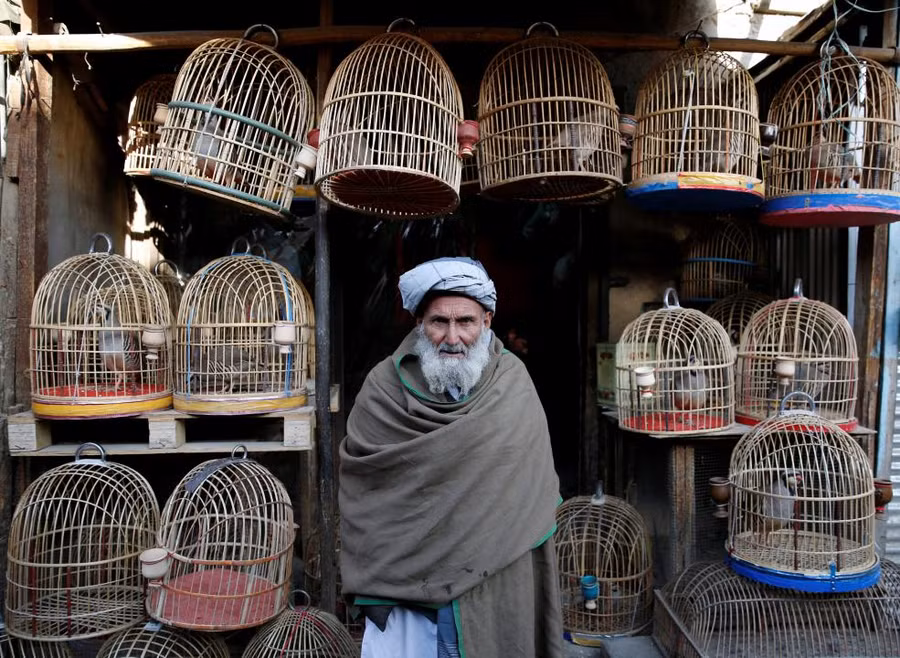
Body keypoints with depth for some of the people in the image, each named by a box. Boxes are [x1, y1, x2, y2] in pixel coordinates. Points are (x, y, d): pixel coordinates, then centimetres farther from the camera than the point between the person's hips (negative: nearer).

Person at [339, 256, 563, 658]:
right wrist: (372, 584, -6)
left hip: (497, 582, 2)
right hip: (405, 581, -1)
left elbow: (534, 488, 4)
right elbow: (361, 493, -5)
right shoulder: (384, 387, -7)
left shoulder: (513, 383, -2)